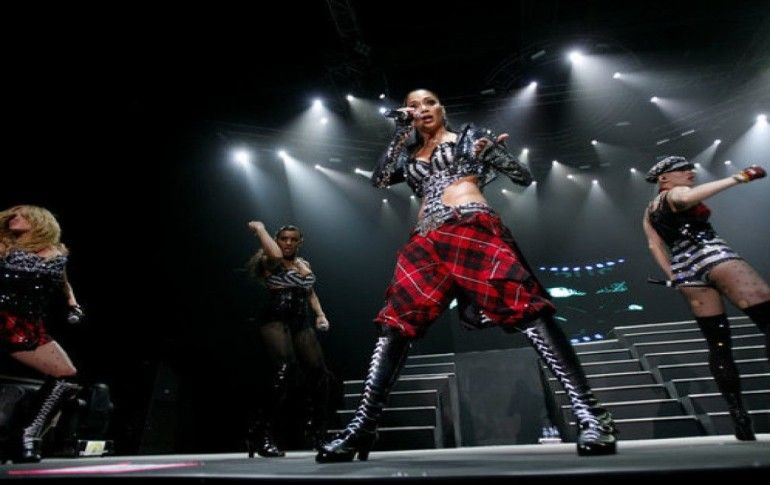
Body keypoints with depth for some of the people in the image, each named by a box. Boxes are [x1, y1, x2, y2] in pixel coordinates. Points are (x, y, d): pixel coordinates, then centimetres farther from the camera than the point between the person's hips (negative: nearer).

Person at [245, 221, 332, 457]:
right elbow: (276, 254, -24)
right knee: (283, 369, -27)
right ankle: (263, 434, -15)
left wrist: (320, 314, 16)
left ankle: (318, 431, 23)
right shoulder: (270, 262, 0)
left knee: (318, 372, 3)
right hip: (275, 320, -6)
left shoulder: (304, 264, 19)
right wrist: (260, 228, -11)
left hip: (302, 322, 6)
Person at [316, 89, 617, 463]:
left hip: (473, 230, -3)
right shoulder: (408, 156, 29)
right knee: (394, 326, -8)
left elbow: (524, 176, 18)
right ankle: (362, 426, -5)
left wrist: (487, 165, 2)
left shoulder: (470, 136, 20)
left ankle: (589, 413, -17)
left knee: (525, 309, -19)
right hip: (427, 243, 4)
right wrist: (400, 136, 11)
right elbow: (379, 179, 8)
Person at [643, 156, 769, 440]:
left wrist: (674, 277, 14)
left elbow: (655, 245, 17)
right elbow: (687, 197, -22)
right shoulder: (675, 194, 4)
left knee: (717, 343, 8)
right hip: (713, 257, -7)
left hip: (684, 272, 7)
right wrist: (737, 178, -17)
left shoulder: (648, 212, 25)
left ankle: (738, 414, 3)